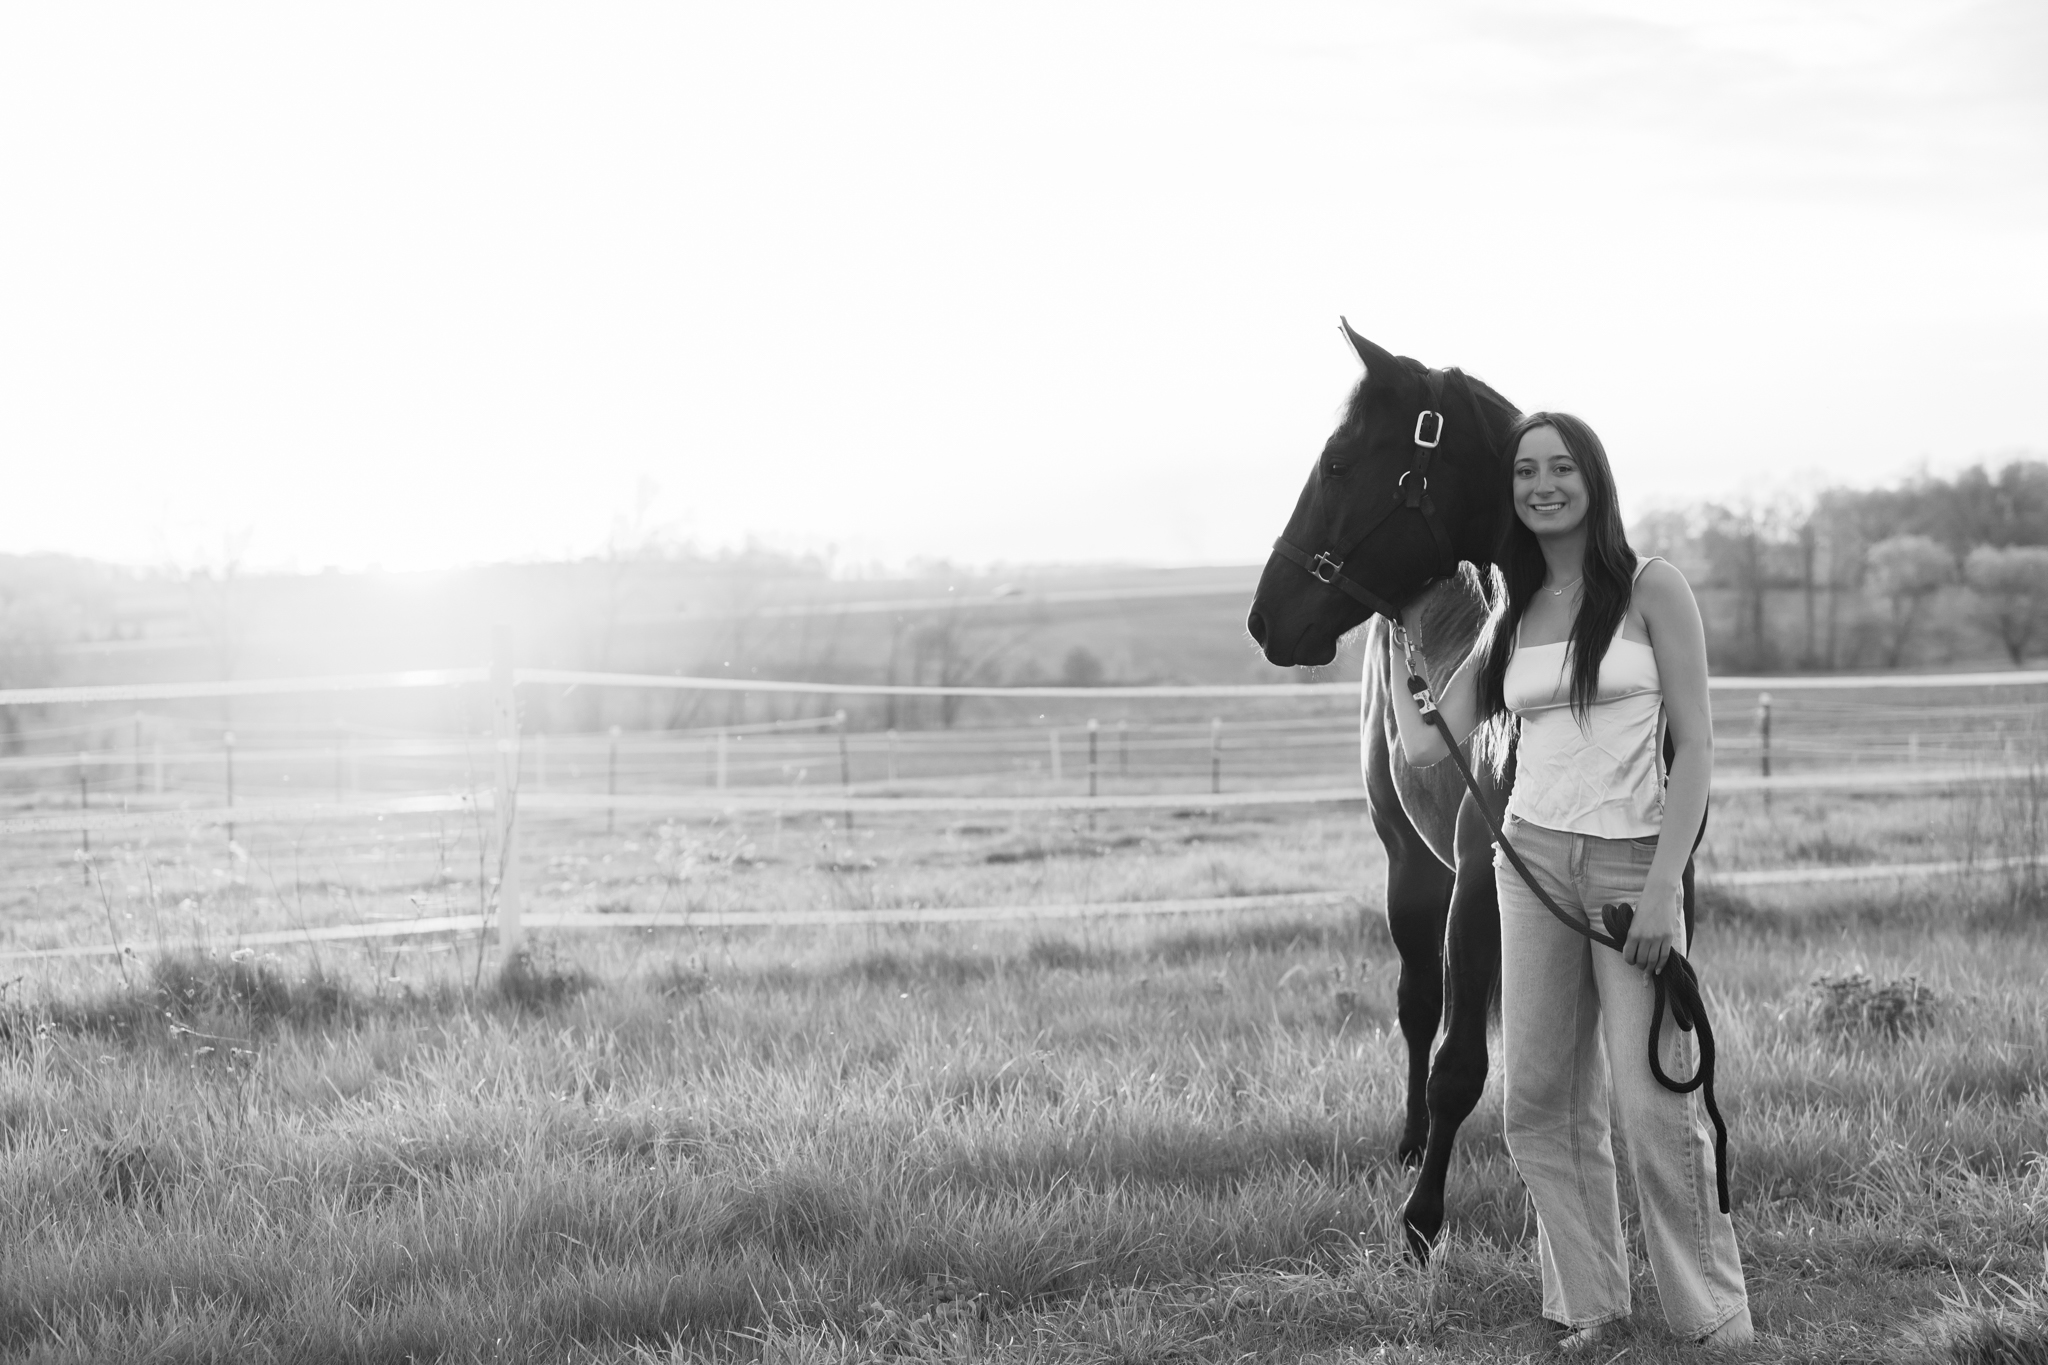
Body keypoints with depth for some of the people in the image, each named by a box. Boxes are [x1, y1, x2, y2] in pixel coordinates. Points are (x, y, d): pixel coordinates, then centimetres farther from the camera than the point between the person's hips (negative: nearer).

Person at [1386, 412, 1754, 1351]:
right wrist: (1399, 640, 9)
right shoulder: (1510, 622, 11)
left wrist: (1663, 886, -13)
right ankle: (1586, 1304, 17)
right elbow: (1424, 746, 7)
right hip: (1534, 861, 5)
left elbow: (1694, 745, -6)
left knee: (1654, 1103, -8)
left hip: (1634, 861, -4)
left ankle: (1714, 1316, 5)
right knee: (1538, 1100, 5)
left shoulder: (1651, 591, -2)